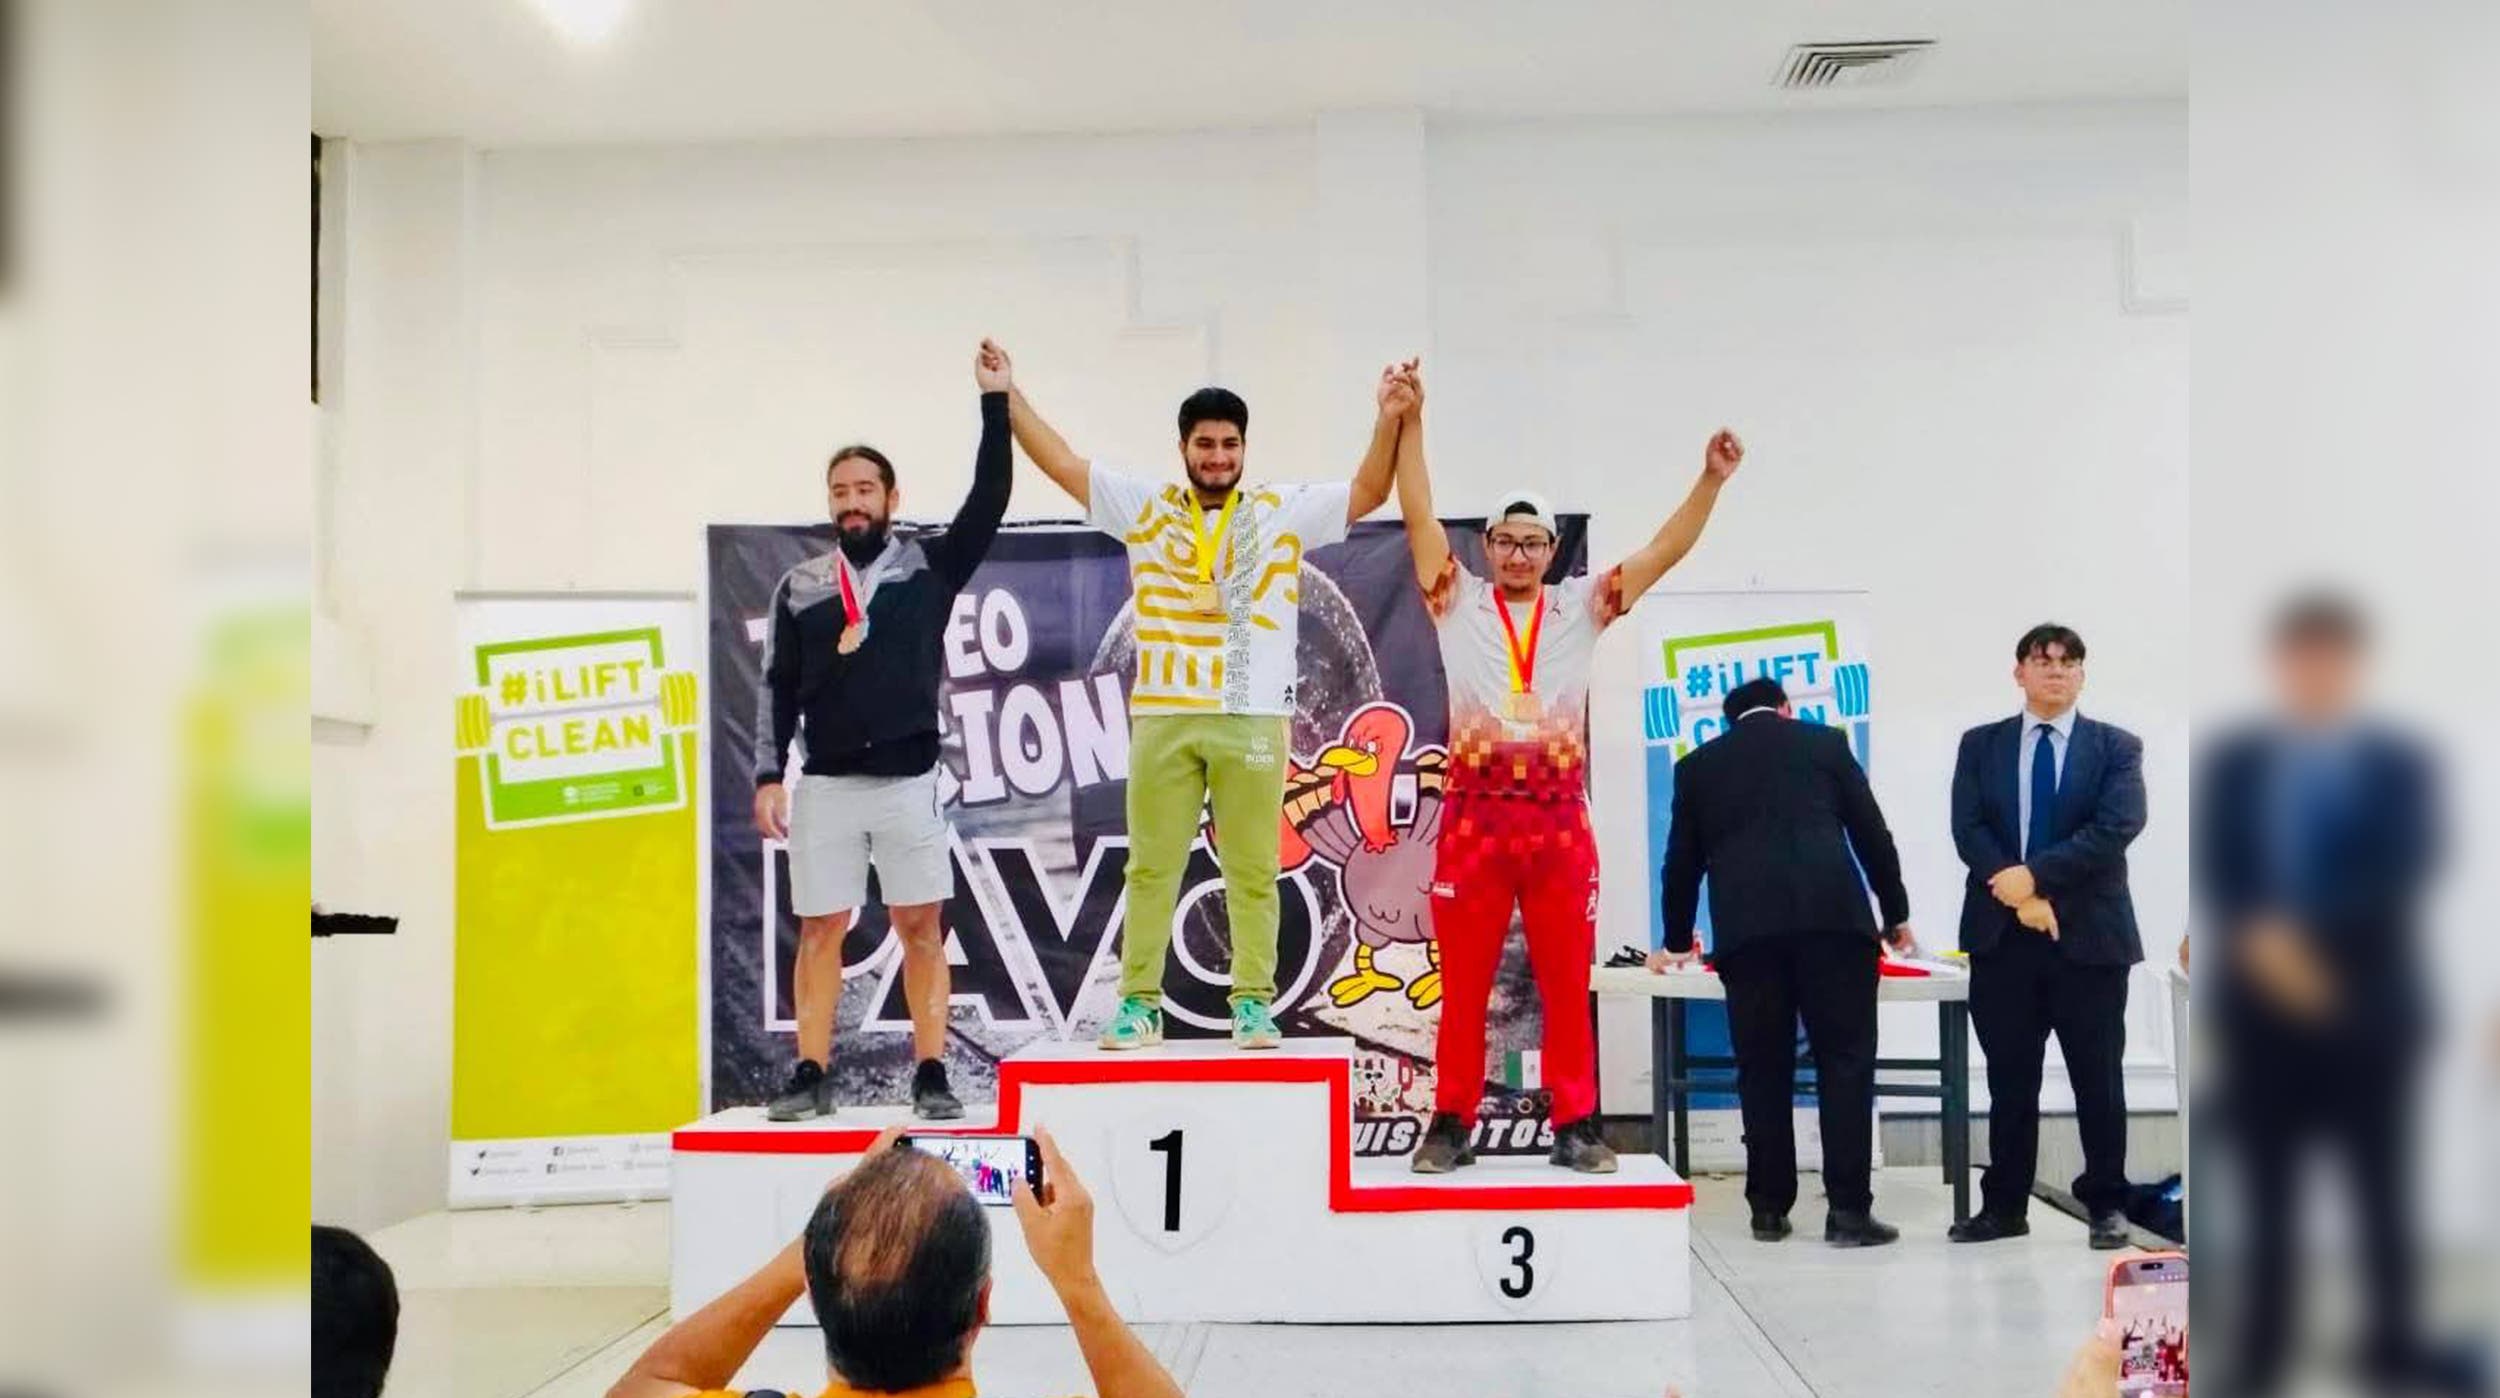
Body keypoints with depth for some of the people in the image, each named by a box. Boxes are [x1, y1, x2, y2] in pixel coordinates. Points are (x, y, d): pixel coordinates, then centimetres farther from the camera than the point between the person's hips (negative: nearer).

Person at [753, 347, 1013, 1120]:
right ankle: (811, 1076, 9)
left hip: (909, 780, -1)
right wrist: (768, 777, 0)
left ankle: (931, 1076, 6)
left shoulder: (929, 565, 3)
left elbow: (988, 503, -9)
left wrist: (994, 402, -13)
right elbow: (779, 689, 8)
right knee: (819, 930, 3)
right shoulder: (799, 586, 7)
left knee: (921, 927, 1)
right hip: (825, 784, 1)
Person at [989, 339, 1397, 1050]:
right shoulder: (1145, 508, 9)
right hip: (1163, 718, 1)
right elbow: (1063, 464, 9)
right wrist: (1010, 395, 3)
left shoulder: (1283, 511, 8)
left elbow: (1368, 491, 3)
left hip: (1254, 720, -1)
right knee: (1151, 867, 4)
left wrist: (1389, 420, -10)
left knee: (1253, 870, 3)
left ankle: (1253, 1004, 9)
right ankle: (1139, 1003, 10)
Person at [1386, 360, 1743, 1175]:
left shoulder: (1581, 608, 11)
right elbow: (1419, 518, 0)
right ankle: (1451, 1126, 13)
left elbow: (1665, 551, 6)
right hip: (1474, 813, -1)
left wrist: (1711, 481, -5)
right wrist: (1409, 424, -7)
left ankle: (1575, 1128, 13)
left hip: (1558, 816, 1)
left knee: (1567, 983, 5)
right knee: (1463, 984, 5)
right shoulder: (1458, 602, 7)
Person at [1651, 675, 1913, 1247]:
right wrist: (1896, 913, 28)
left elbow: (1683, 861, 23)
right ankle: (1848, 1210, -2)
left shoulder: (1698, 765, 19)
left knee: (1763, 1071, 8)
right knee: (1845, 1064, 1)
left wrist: (1677, 941, 36)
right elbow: (1872, 834, 16)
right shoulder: (1825, 743, 17)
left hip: (1746, 931, 1)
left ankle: (1769, 1208, 11)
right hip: (1832, 917, -1)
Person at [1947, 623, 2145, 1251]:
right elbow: (1968, 829, 0)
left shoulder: (2117, 747, 4)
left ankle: (2106, 1204, 15)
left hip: (2089, 933, -1)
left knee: (2098, 1077, 4)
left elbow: (2117, 827, -10)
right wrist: (2019, 896, -13)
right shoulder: (1980, 745, 9)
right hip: (2001, 933, 2)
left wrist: (2035, 876, -17)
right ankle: (2004, 1205, 15)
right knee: (2009, 1078, 7)